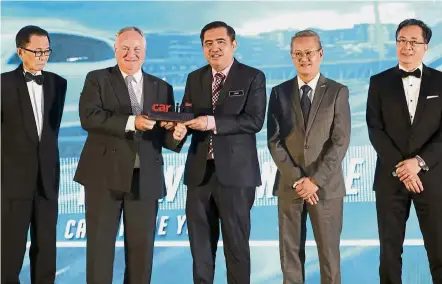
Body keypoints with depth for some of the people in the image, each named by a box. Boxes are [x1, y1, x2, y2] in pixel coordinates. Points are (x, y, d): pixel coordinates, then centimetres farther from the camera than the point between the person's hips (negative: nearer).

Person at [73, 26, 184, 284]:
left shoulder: (162, 88, 15)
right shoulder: (97, 79, 5)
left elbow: (165, 135, 9)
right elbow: (89, 117, -12)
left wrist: (175, 135, -15)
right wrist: (130, 122, -21)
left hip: (145, 177, 3)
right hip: (105, 175, -3)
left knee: (142, 246, 6)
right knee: (100, 243, 0)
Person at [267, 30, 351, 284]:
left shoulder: (338, 92, 1)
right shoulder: (279, 93, 6)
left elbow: (340, 142, -6)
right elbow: (274, 141, 1)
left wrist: (316, 180, -13)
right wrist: (297, 179, -10)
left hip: (326, 185, -2)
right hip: (289, 184, 2)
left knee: (329, 251, 3)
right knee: (290, 251, 5)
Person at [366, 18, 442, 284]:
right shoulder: (380, 82, 6)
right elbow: (375, 130, -1)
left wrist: (419, 161, -13)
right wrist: (400, 166, -11)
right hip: (391, 176, 1)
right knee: (390, 249, 4)